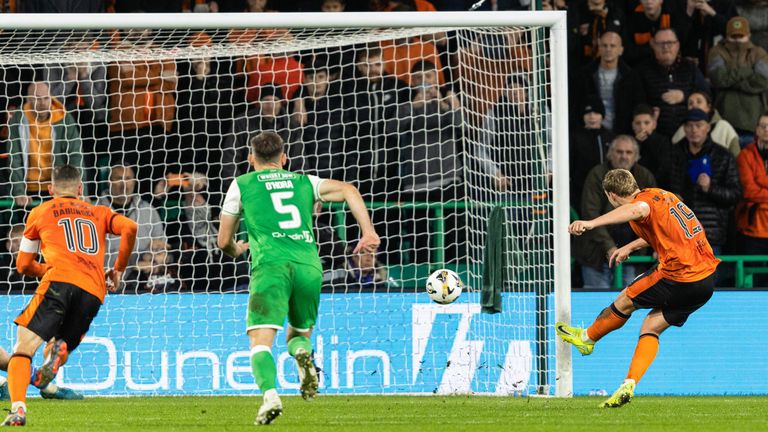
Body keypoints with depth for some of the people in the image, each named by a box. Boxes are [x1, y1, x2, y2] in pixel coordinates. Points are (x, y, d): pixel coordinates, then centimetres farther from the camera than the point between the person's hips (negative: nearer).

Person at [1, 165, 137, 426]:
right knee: (61, 345, 18)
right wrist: (118, 270, 19)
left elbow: (23, 265, 25)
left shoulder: (40, 213, 22)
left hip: (60, 280, -3)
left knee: (23, 346, -5)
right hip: (95, 290, 3)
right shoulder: (99, 213, 27)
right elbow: (129, 228, 8)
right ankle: (58, 352, -22)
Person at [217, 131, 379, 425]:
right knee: (298, 334, 21)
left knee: (260, 342, -8)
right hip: (309, 264, 3)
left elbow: (224, 241, 25)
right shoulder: (303, 182, 26)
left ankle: (270, 394, -35)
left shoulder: (242, 185, 20)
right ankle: (302, 352, -16)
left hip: (271, 264, -3)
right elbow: (348, 190, 11)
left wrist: (235, 250, 49)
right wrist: (368, 232, 6)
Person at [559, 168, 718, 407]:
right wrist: (630, 247, 47)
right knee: (651, 327, 13)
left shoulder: (642, 200, -11)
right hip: (707, 279, 8)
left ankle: (587, 337, 35)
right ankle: (629, 385, 3)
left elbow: (638, 209, -38)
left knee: (626, 301, 13)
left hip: (679, 277, -8)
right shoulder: (662, 195, 17)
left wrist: (592, 223, -50)